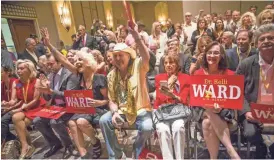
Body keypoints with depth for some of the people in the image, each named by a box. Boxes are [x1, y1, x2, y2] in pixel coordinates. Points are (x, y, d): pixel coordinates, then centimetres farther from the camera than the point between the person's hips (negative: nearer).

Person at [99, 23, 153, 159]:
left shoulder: (138, 67, -9)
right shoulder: (111, 75, 2)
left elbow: (146, 58, -35)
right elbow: (112, 100, 5)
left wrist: (136, 37, -48)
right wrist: (115, 112, -16)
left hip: (141, 110, -3)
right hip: (122, 111, 4)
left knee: (147, 128, -29)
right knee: (103, 121, -17)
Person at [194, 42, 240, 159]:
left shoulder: (229, 74, 0)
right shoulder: (198, 73, 2)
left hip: (223, 110, -1)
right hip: (202, 109, 1)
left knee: (208, 123, -31)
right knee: (207, 122, -32)